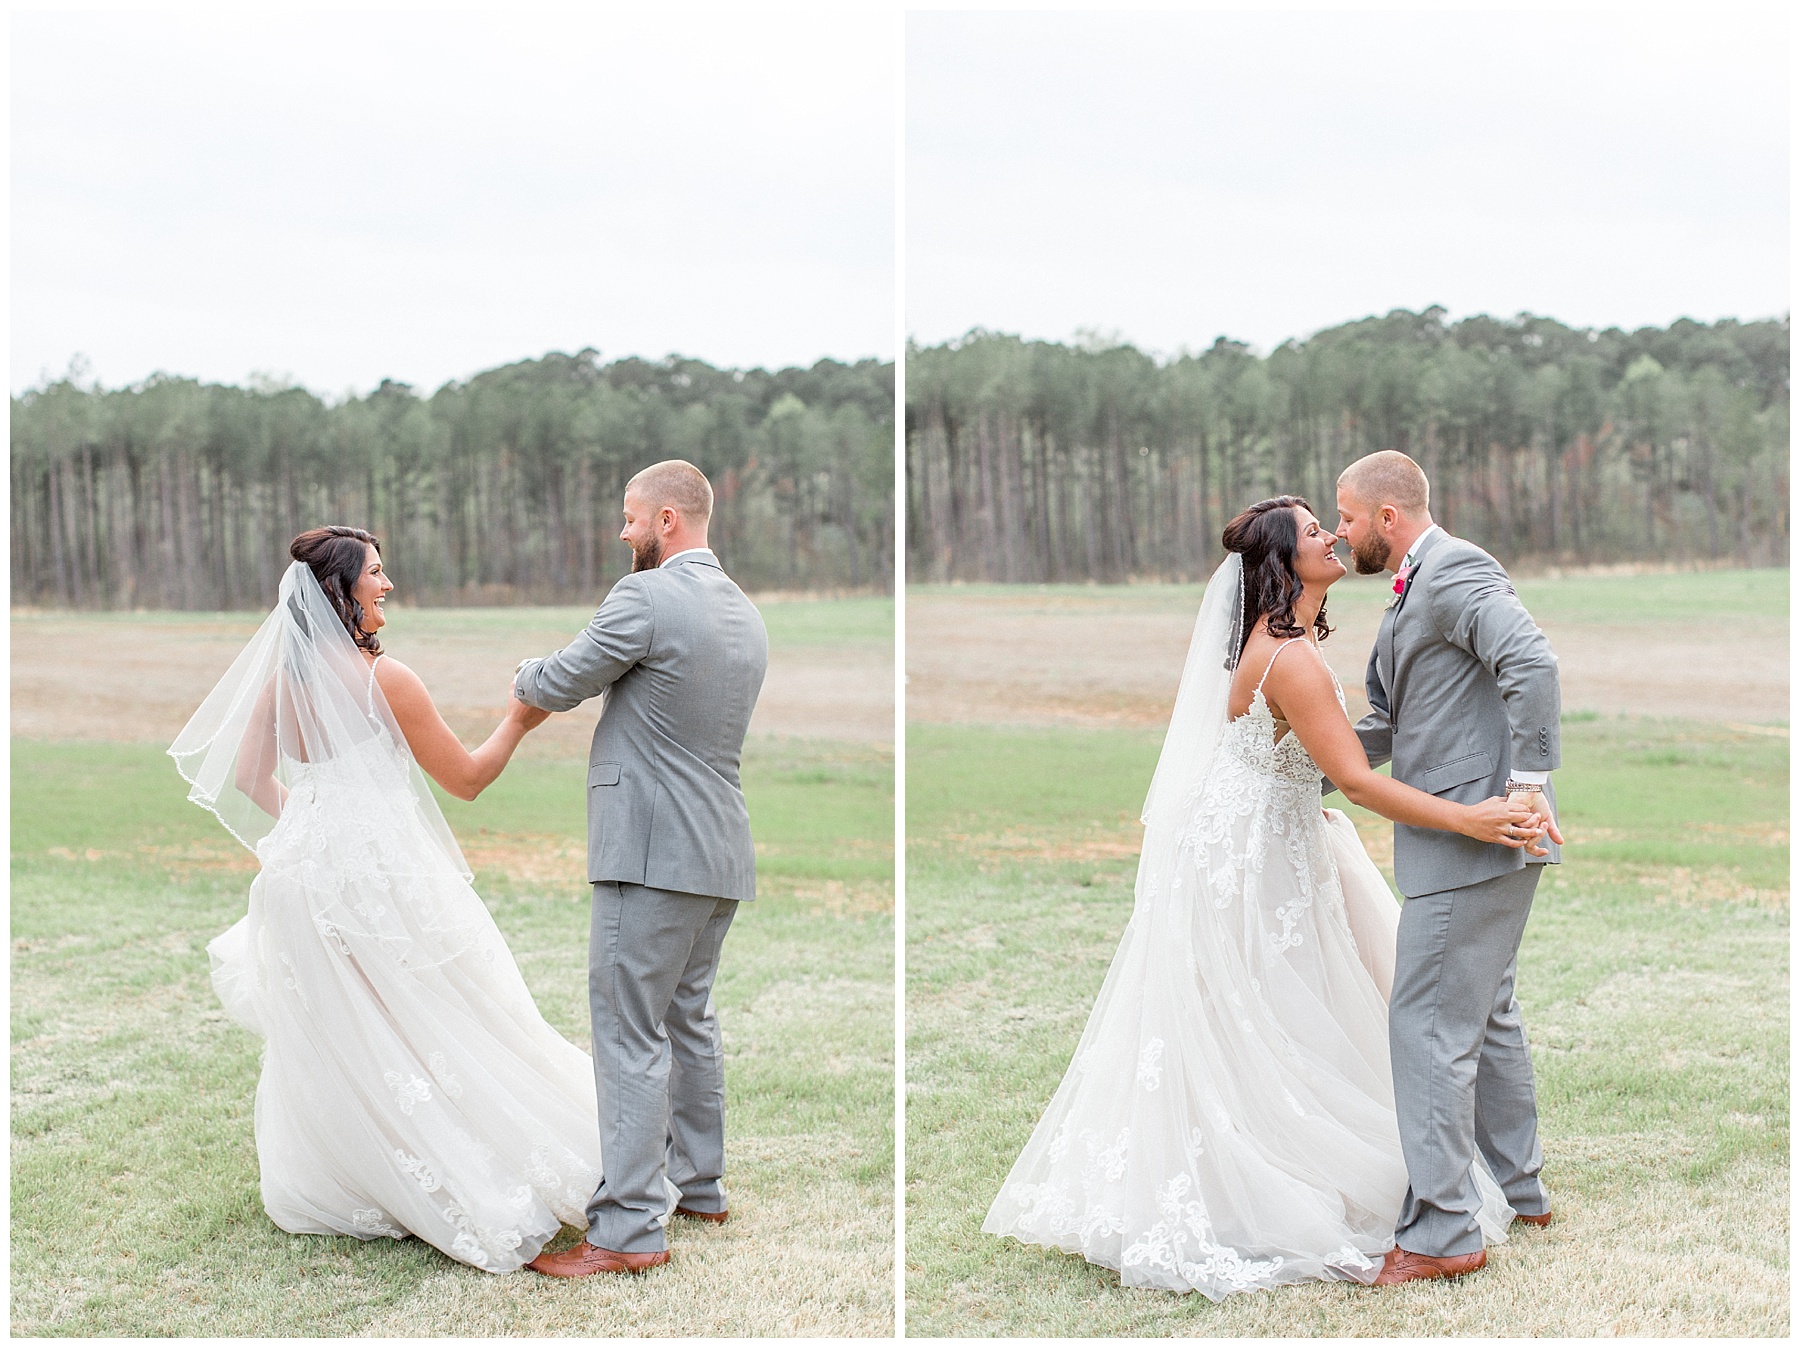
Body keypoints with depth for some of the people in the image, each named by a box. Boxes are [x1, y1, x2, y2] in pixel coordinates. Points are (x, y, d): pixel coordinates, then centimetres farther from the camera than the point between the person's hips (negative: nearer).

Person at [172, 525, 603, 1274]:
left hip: (308, 869, 7)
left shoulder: (282, 676, 4)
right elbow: (466, 777, -7)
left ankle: (335, 1184, 25)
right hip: (383, 873, -7)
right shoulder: (383, 678, -15)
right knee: (432, 1036, 1)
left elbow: (246, 778, 15)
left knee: (330, 1039, 15)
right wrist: (519, 720, 6)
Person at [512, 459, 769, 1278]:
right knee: (688, 1020, 20)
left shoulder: (646, 597, -14)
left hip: (653, 848, -9)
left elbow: (559, 685, -7)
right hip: (721, 850, 9)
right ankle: (699, 1186, 29)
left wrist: (524, 680, 15)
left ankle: (629, 1227, -7)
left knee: (631, 1034, -7)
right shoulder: (746, 614, 14)